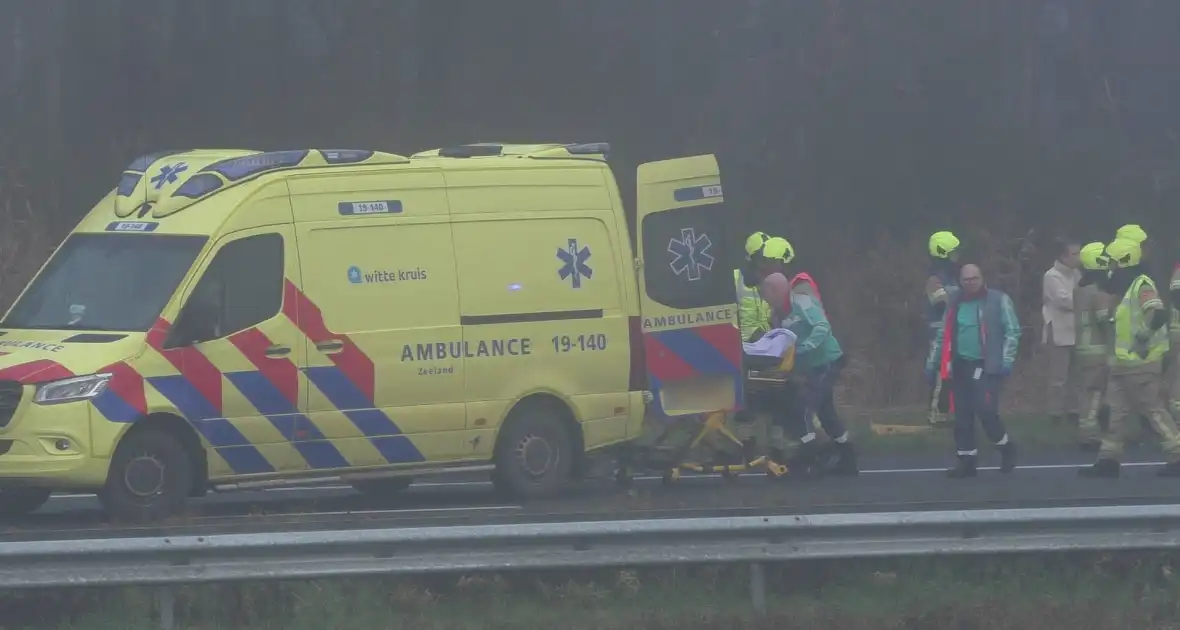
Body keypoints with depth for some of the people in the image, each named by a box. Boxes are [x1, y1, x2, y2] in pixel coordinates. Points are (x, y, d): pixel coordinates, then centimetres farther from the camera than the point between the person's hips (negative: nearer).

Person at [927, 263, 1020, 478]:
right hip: (961, 366, 5)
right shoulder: (954, 303, 11)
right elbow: (945, 334, 20)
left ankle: (1006, 449, 7)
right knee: (962, 414, 3)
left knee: (985, 409, -15)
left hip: (988, 366, -5)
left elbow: (1012, 331, -3)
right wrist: (933, 360, 18)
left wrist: (1007, 359, -11)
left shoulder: (998, 300, -3)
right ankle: (967, 460, 12)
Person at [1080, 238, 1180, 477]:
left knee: (1153, 410, -6)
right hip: (1124, 362, 10)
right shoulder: (1126, 288, 15)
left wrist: (1144, 338, -30)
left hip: (1140, 363, -10)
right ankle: (1108, 460, 14)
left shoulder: (1142, 286, -17)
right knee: (1117, 410, 10)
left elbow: (1158, 315, -32)